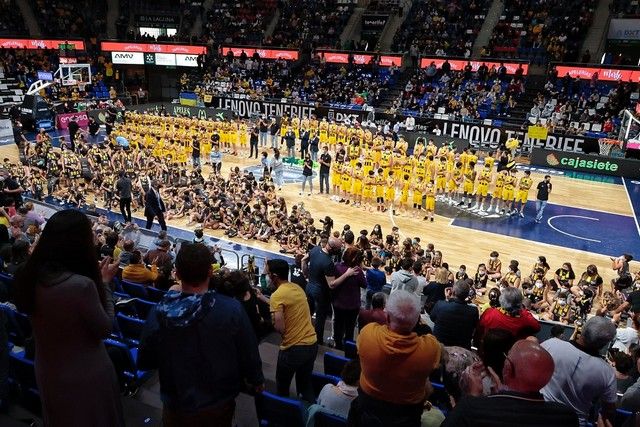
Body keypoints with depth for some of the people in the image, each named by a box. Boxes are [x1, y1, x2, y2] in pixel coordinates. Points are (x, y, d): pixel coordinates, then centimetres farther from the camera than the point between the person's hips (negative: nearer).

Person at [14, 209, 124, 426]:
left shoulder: (32, 276, -10)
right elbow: (105, 329, -18)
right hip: (85, 376, -6)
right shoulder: (82, 285, -32)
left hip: (48, 374, 6)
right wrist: (104, 282, -11)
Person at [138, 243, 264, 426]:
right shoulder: (232, 309, -25)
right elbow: (249, 354, -14)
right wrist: (257, 381, 6)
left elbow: (144, 362, -6)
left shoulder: (158, 312, -19)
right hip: (218, 407, 0)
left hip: (176, 410, 1)